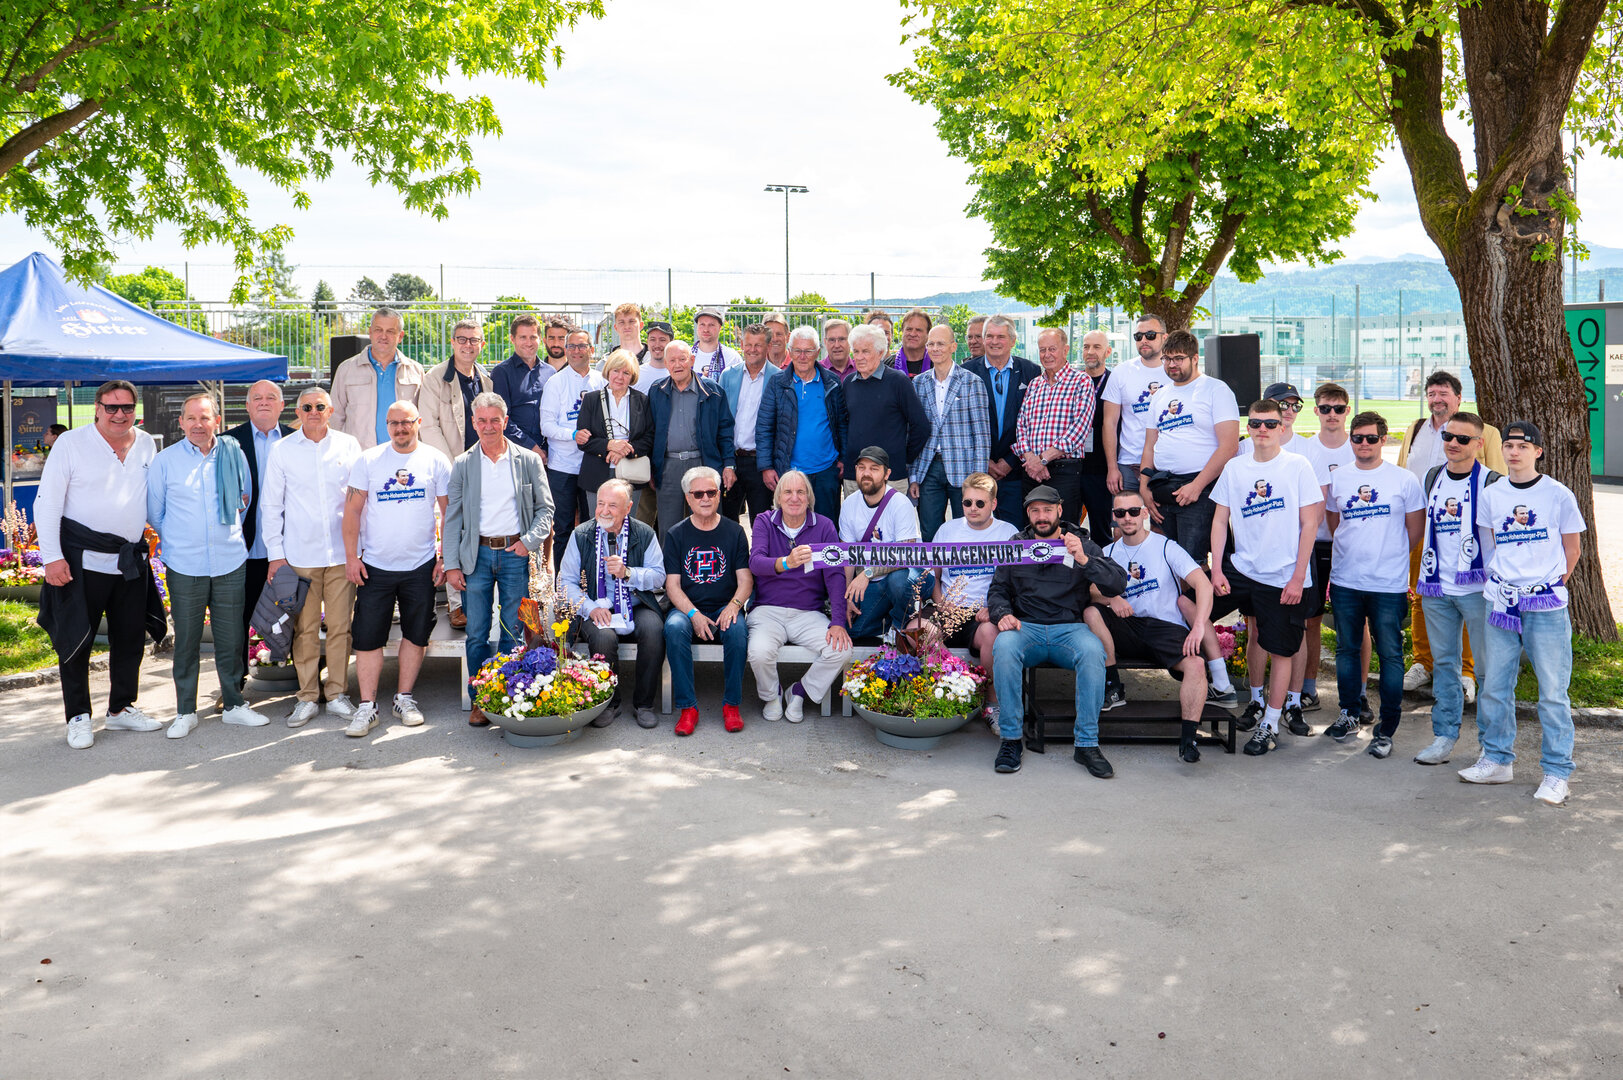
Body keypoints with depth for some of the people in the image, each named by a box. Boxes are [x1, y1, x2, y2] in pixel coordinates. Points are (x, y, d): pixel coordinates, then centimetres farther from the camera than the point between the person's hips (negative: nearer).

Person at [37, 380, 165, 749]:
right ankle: (79, 717, 14)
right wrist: (52, 556, -12)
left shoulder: (147, 445, 8)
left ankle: (122, 709, 25)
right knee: (76, 639, 2)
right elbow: (47, 503, -7)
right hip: (83, 560, -4)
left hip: (132, 561, 5)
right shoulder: (71, 443, -5)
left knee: (130, 637, 11)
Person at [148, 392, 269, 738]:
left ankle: (234, 705, 20)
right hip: (185, 566, -1)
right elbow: (154, 513, 10)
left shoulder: (234, 455, 5)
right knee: (187, 640, 5)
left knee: (231, 638, 7)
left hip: (230, 563, 1)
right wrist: (178, 542, 13)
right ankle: (185, 712, 16)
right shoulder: (164, 461, 1)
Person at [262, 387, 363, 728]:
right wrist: (275, 552, 2)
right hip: (300, 554, 0)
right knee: (304, 628, 2)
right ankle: (307, 697, 12)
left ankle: (338, 694, 14)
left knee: (340, 626, 2)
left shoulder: (348, 446, 6)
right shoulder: (283, 450, 5)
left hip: (342, 552, 0)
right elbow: (271, 505, 8)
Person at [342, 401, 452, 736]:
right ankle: (367, 706, 9)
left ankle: (404, 698, 23)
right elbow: (352, 510, 2)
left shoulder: (436, 461, 1)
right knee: (368, 637, -1)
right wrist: (351, 556, -5)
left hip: (421, 565, 1)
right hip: (375, 566, 0)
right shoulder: (368, 461, 1)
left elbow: (449, 513, 4)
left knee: (416, 634, 9)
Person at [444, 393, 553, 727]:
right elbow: (452, 518, 6)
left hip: (515, 553, -1)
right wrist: (451, 565, 0)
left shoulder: (529, 461, 5)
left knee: (514, 632, 2)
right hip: (477, 555, 1)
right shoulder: (462, 464, 7)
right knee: (477, 634, 3)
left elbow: (545, 508, 6)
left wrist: (530, 540, -10)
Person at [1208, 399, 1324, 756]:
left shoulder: (1297, 466, -5)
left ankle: (1270, 724, 18)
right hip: (1241, 568, 4)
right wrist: (1216, 570, -2)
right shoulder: (1234, 467, 5)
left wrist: (1298, 577, -11)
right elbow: (1220, 520, 8)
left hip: (1285, 577, -4)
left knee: (1280, 651, 3)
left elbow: (1309, 524, -6)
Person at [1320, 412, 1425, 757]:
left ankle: (1387, 729, 7)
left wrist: (1389, 555, 9)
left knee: (1390, 654, -1)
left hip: (1389, 585, -3)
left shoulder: (1404, 480, -1)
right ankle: (1349, 715, 28)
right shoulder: (1337, 479, 6)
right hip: (1345, 581, 3)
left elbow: (1415, 529, 6)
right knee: (1347, 650, 13)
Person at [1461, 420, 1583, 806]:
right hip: (1499, 602, 3)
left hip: (1546, 608, -3)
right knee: (1494, 685, 8)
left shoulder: (1558, 495, -1)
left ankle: (1556, 772, 9)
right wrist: (1498, 583, 6)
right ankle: (1497, 760, 22)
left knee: (1552, 691, -1)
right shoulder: (1490, 495, 7)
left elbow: (1572, 551, 5)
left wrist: (1551, 586, 1)